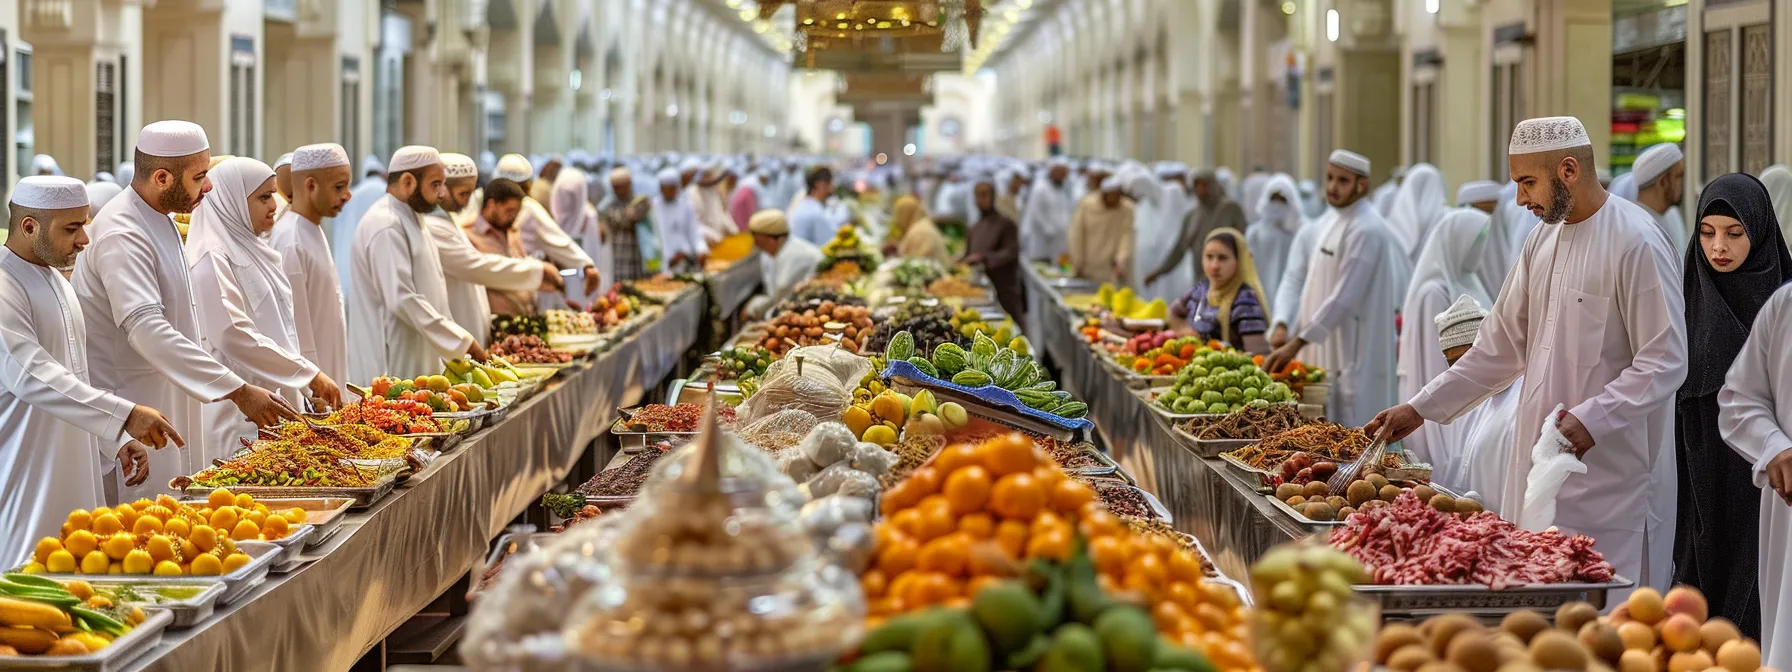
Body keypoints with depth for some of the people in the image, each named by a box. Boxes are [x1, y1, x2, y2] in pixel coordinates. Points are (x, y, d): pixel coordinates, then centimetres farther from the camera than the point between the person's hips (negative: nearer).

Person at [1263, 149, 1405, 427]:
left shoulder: (1366, 231, -17)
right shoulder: (1333, 219, 12)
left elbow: (1344, 299, -22)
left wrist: (1297, 343, -23)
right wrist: (1293, 329, 14)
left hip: (1354, 351, -9)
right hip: (1326, 348, 9)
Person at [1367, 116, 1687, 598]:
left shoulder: (1635, 244, -12)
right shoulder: (1543, 241, 14)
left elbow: (1667, 360, -16)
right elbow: (1502, 345, 20)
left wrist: (1593, 419, -26)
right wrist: (1421, 409, 15)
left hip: (1612, 478, -8)